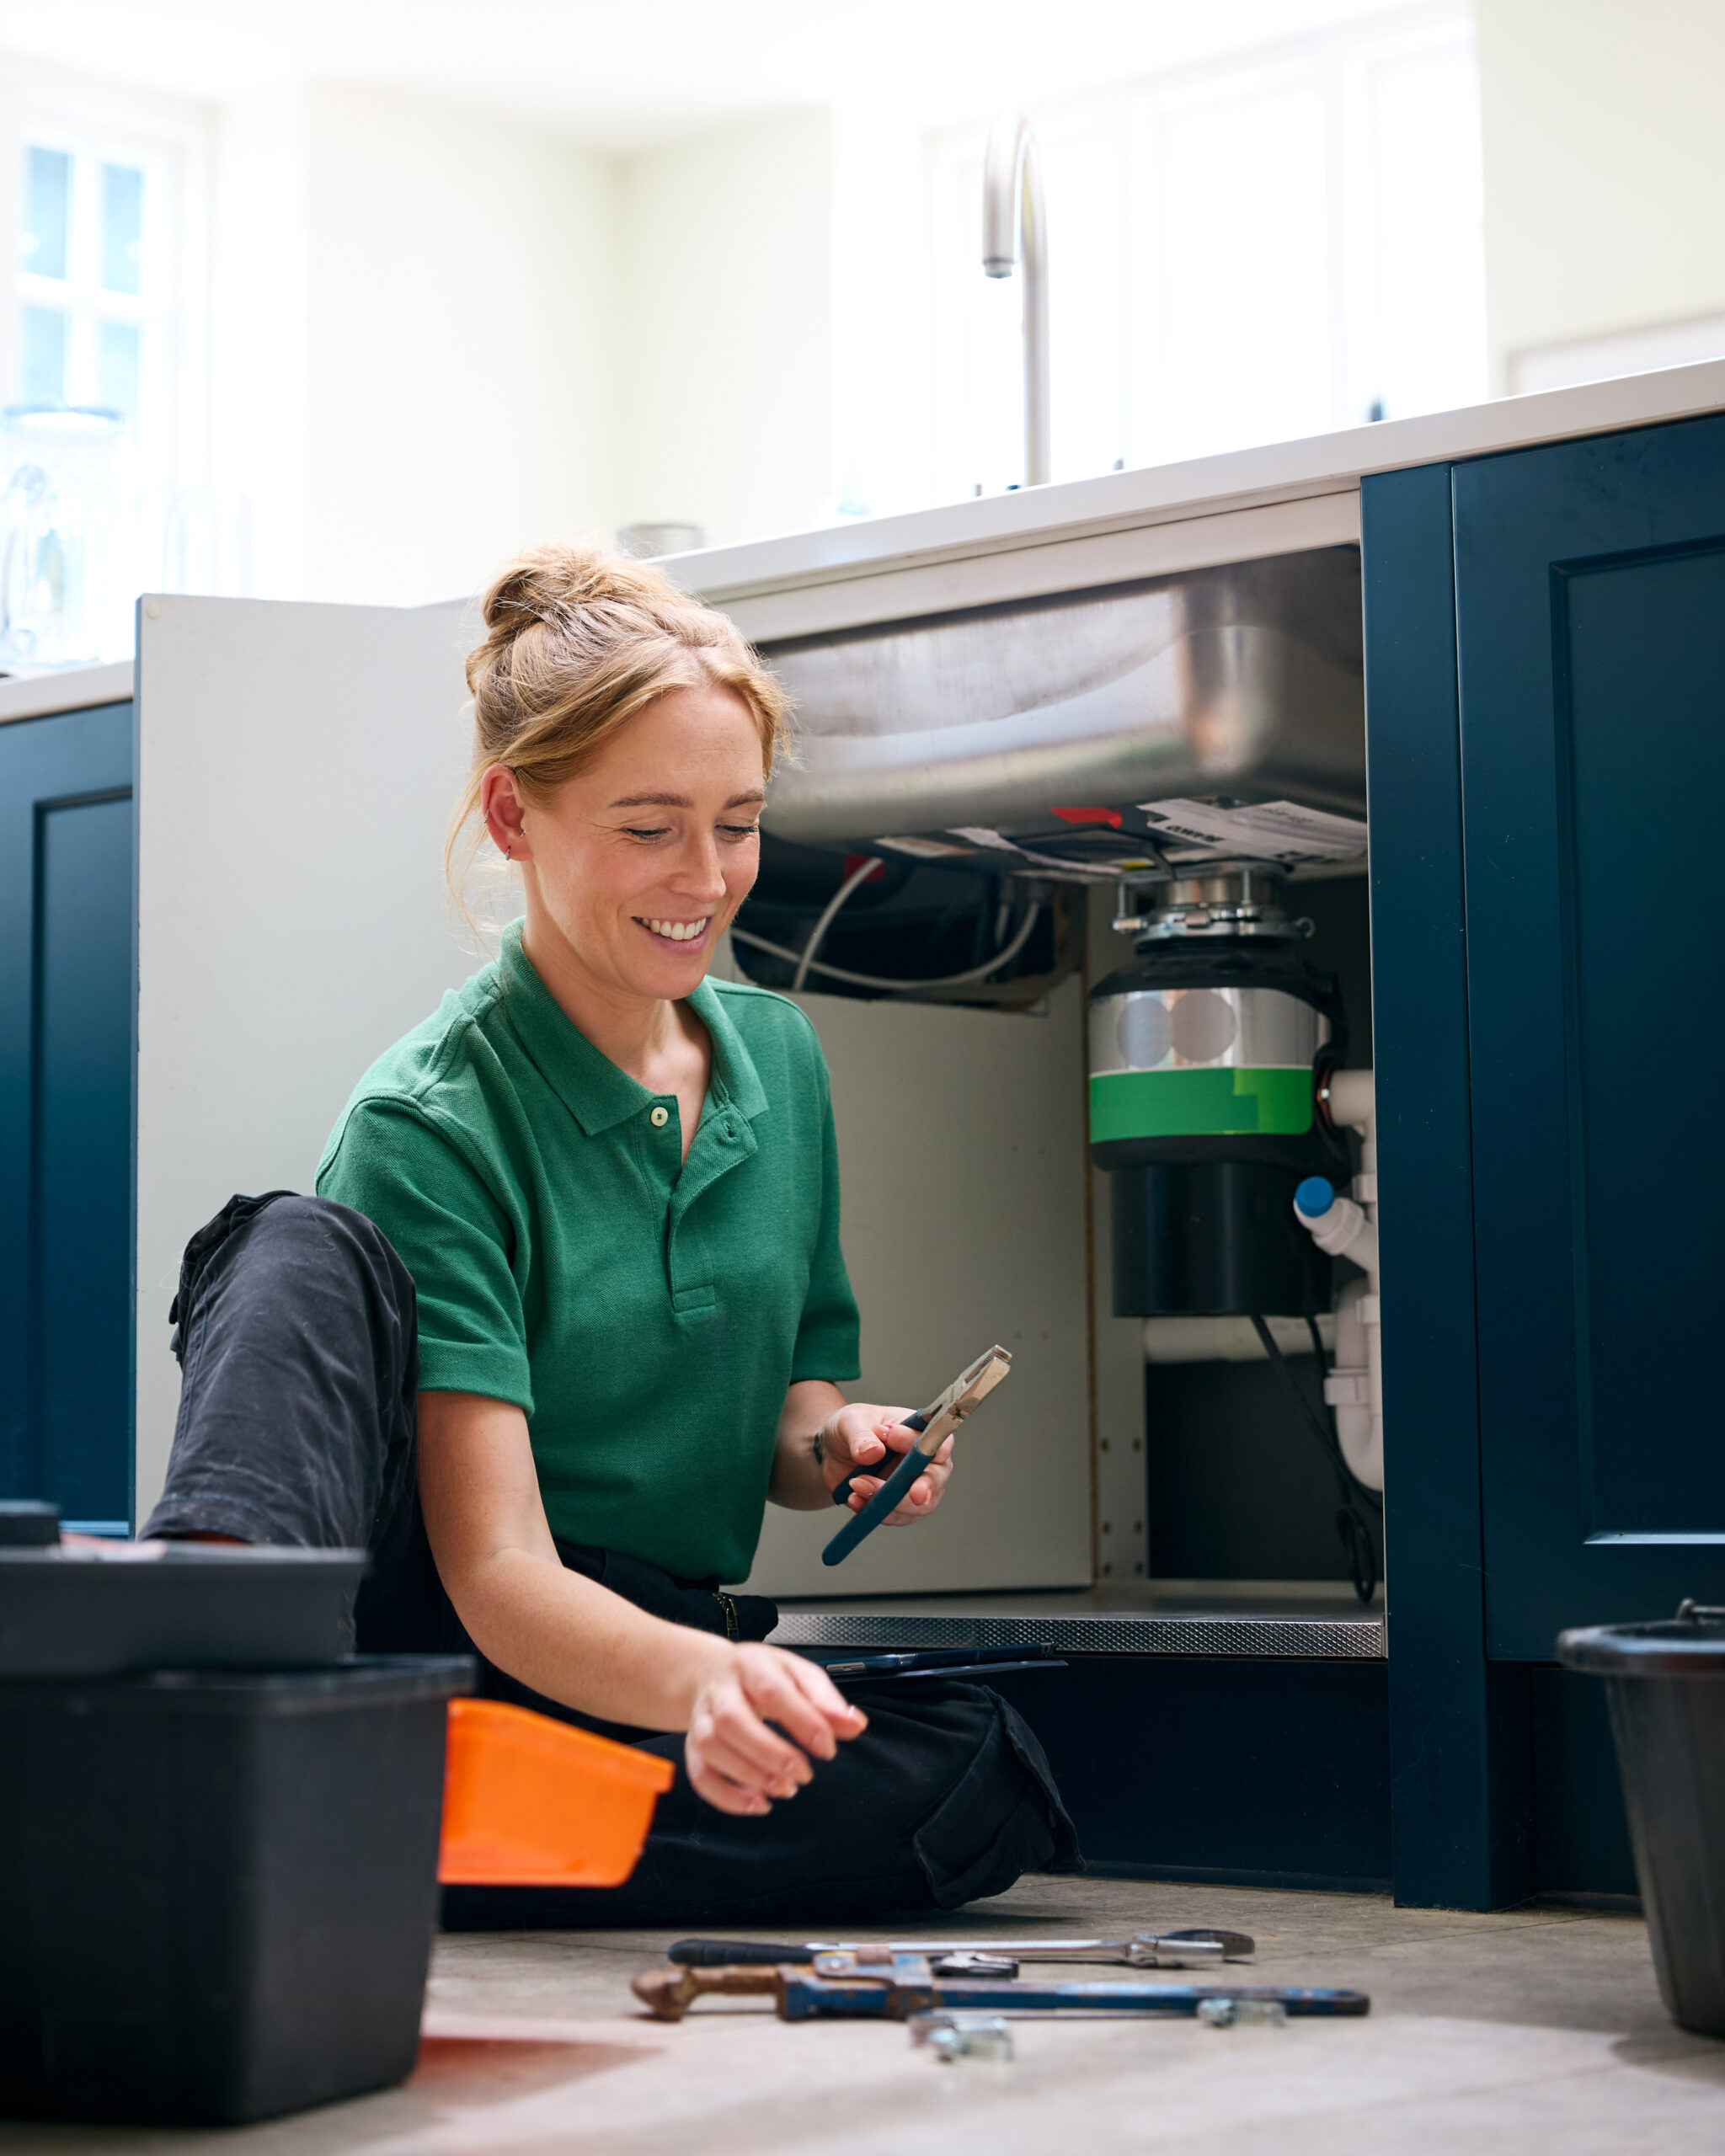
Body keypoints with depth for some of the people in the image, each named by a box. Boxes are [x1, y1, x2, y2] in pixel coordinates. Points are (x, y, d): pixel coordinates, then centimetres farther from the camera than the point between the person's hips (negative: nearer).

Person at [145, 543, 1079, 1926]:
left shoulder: (779, 1057, 7)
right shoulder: (428, 1127, -14)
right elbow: (500, 1576, -22)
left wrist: (828, 1446, -7)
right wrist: (699, 1674, -43)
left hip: (657, 1667, 5)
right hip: (457, 1648, -5)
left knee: (984, 1782, -26)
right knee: (303, 1247, -27)